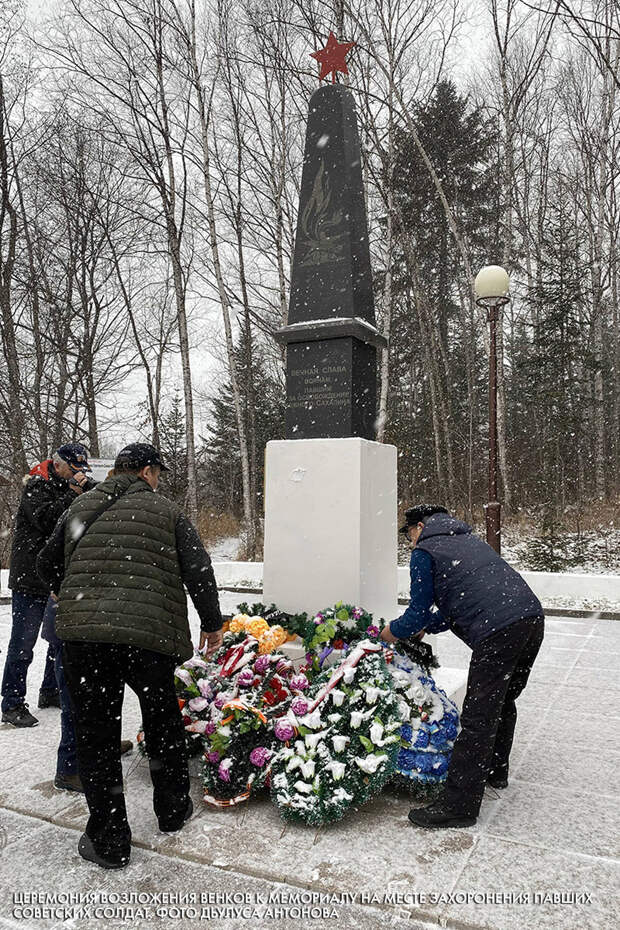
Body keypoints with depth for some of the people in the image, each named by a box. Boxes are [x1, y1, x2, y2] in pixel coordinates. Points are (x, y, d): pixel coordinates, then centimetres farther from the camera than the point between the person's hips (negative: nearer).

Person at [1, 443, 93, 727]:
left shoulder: (69, 488, 12)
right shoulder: (37, 486, -10)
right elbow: (45, 518, -26)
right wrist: (73, 493, -25)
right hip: (30, 579, -8)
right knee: (23, 643, -2)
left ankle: (51, 693, 31)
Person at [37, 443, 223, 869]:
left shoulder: (81, 508, 13)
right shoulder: (165, 510, 4)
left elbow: (47, 564, 21)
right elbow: (198, 570, -2)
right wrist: (212, 623, 10)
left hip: (83, 634, 2)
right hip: (151, 635, -1)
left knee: (96, 737, 11)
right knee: (164, 723, 20)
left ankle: (108, 841, 19)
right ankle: (173, 811, 36)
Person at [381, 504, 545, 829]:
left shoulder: (424, 551, 5)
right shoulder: (469, 540, 29)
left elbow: (418, 613, 4)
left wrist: (394, 631, 21)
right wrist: (427, 627, 32)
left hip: (498, 631, -9)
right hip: (532, 618, 9)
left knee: (478, 717, -4)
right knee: (503, 702, 24)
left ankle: (458, 805, 2)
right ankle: (495, 770, 40)